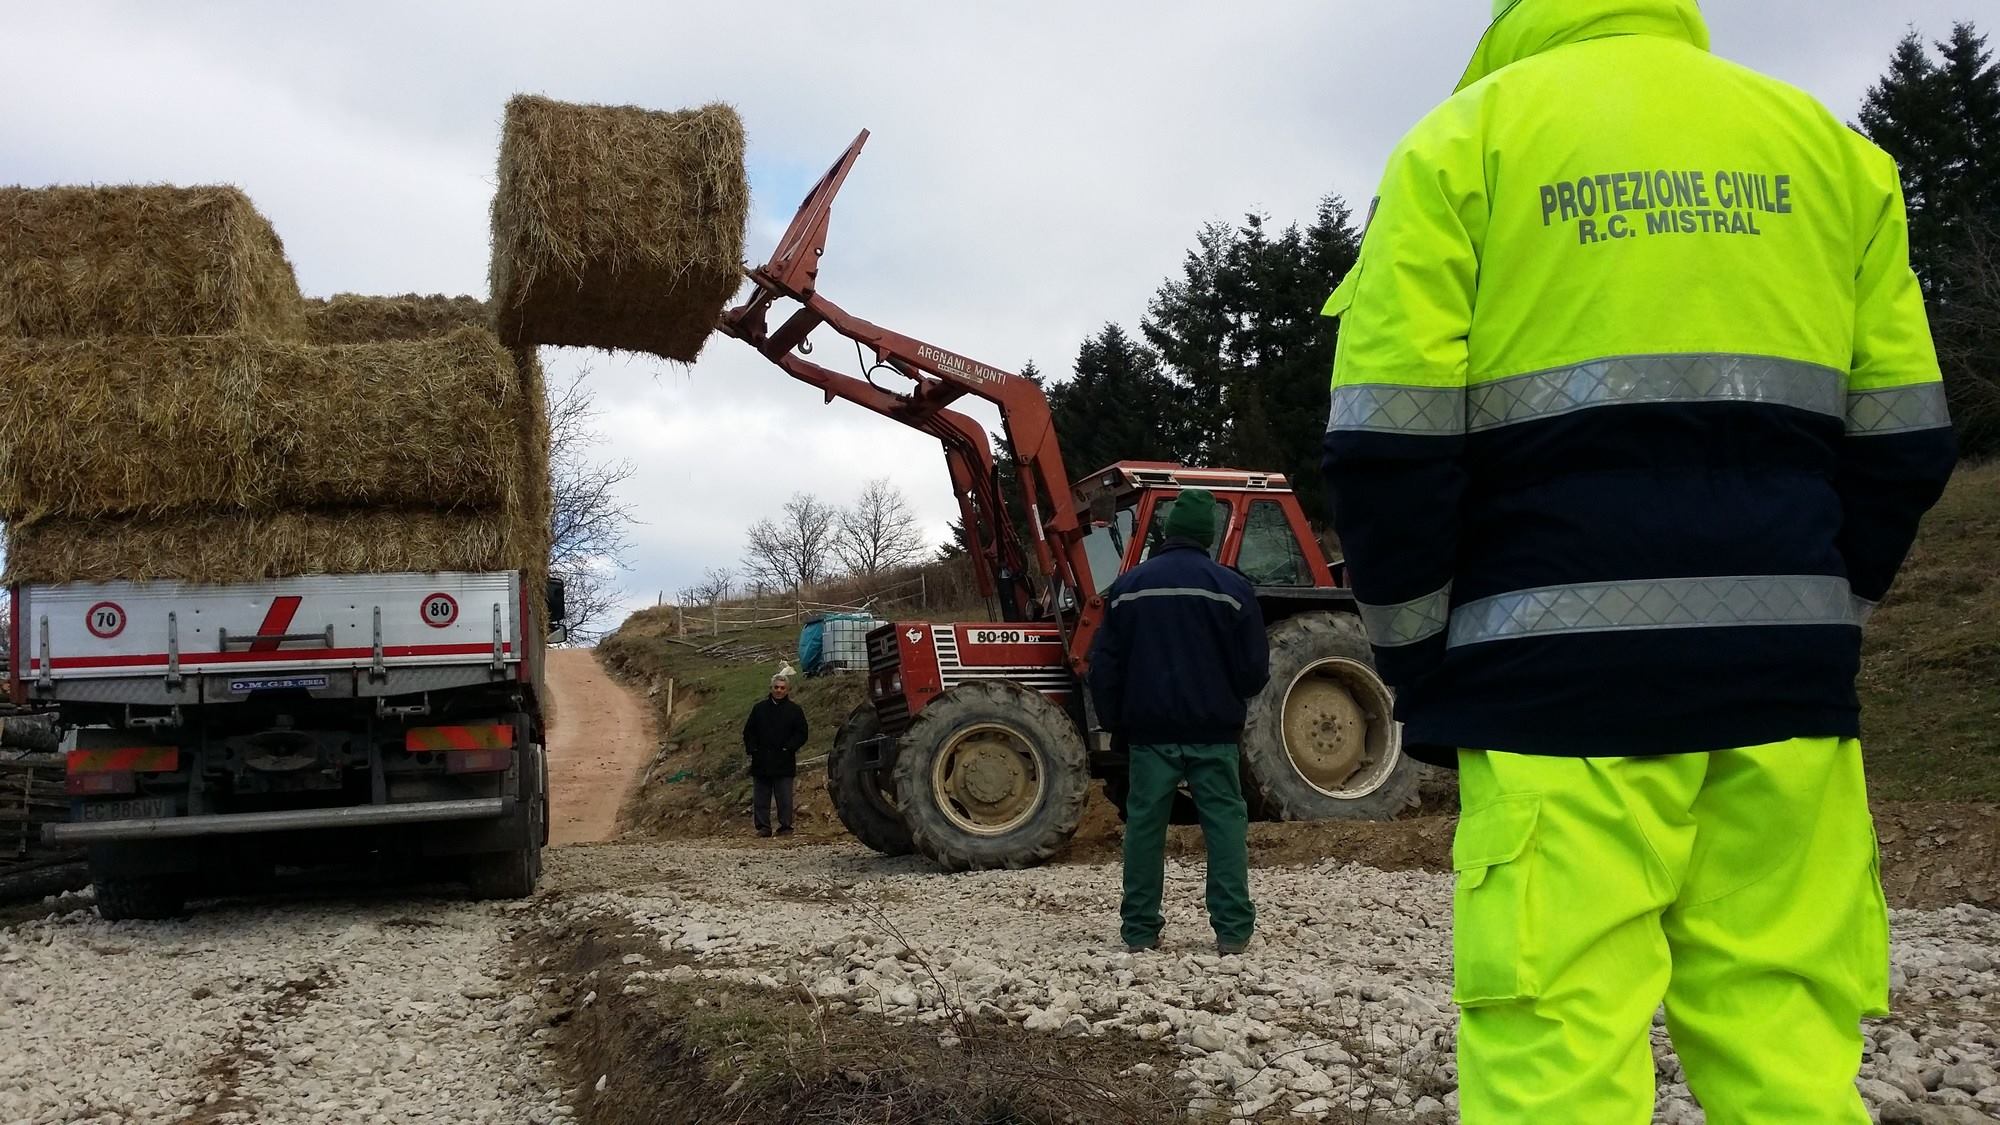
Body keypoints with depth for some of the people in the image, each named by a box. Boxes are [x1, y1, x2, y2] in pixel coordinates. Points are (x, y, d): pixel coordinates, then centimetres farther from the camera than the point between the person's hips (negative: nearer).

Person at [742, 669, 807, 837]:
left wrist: (788, 748, -10)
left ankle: (785, 827, 6)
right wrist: (752, 749, 0)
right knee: (760, 798, 5)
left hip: (784, 763, -2)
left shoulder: (795, 710, 4)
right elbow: (748, 732, 13)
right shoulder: (760, 708, 10)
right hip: (761, 763, 2)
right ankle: (763, 827, 11)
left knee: (784, 798, 0)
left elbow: (801, 734, 2)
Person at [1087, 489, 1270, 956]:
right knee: (1225, 822, 3)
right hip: (1213, 730, -2)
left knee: (1145, 822, 7)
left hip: (1150, 729, 2)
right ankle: (1233, 928, 0)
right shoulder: (1231, 588, -5)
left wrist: (1113, 721, 14)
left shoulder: (1128, 586, 2)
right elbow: (1255, 668, -2)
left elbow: (1104, 664, 4)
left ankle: (1140, 930, 9)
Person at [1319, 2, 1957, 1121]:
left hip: (1567, 676, -3)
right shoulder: (1826, 143, 17)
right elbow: (1903, 435, 12)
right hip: (1785, 685, 4)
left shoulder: (1464, 137, 6)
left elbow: (1387, 440, -4)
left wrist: (1420, 673, 4)